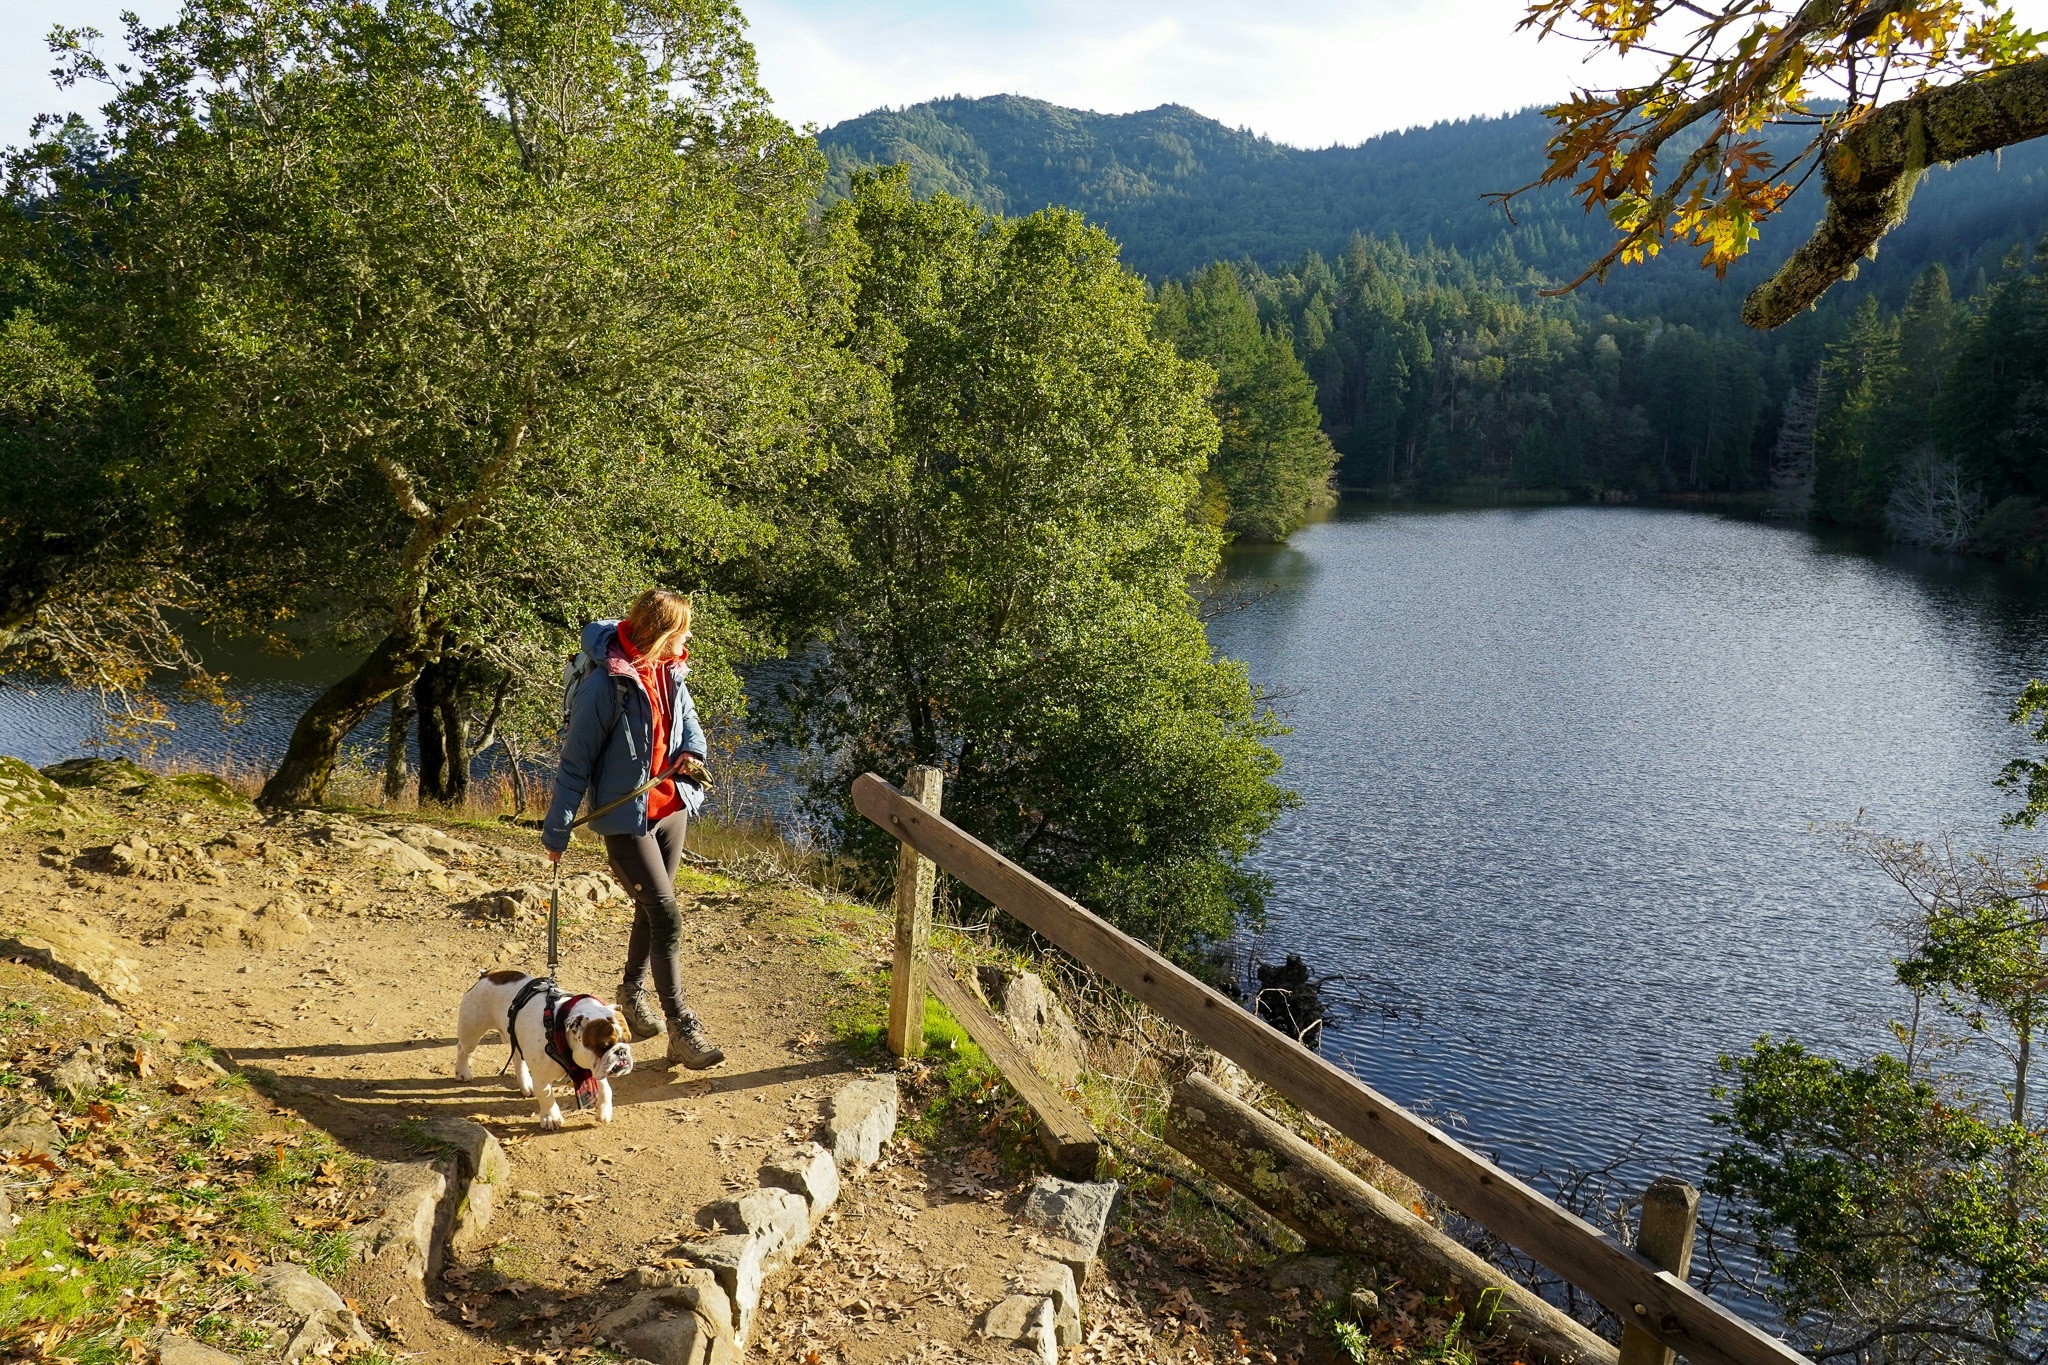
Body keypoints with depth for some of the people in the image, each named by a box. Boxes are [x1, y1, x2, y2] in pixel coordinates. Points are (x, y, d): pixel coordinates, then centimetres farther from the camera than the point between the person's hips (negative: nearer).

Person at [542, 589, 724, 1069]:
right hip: (626, 817, -7)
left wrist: (692, 750, -5)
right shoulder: (605, 684, -21)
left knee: (651, 909, 20)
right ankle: (681, 1029, -3)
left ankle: (633, 993, 41)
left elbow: (688, 717, 19)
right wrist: (556, 831, -11)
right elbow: (576, 761, -15)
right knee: (667, 915, -10)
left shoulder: (669, 672, 0)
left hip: (670, 806, 8)